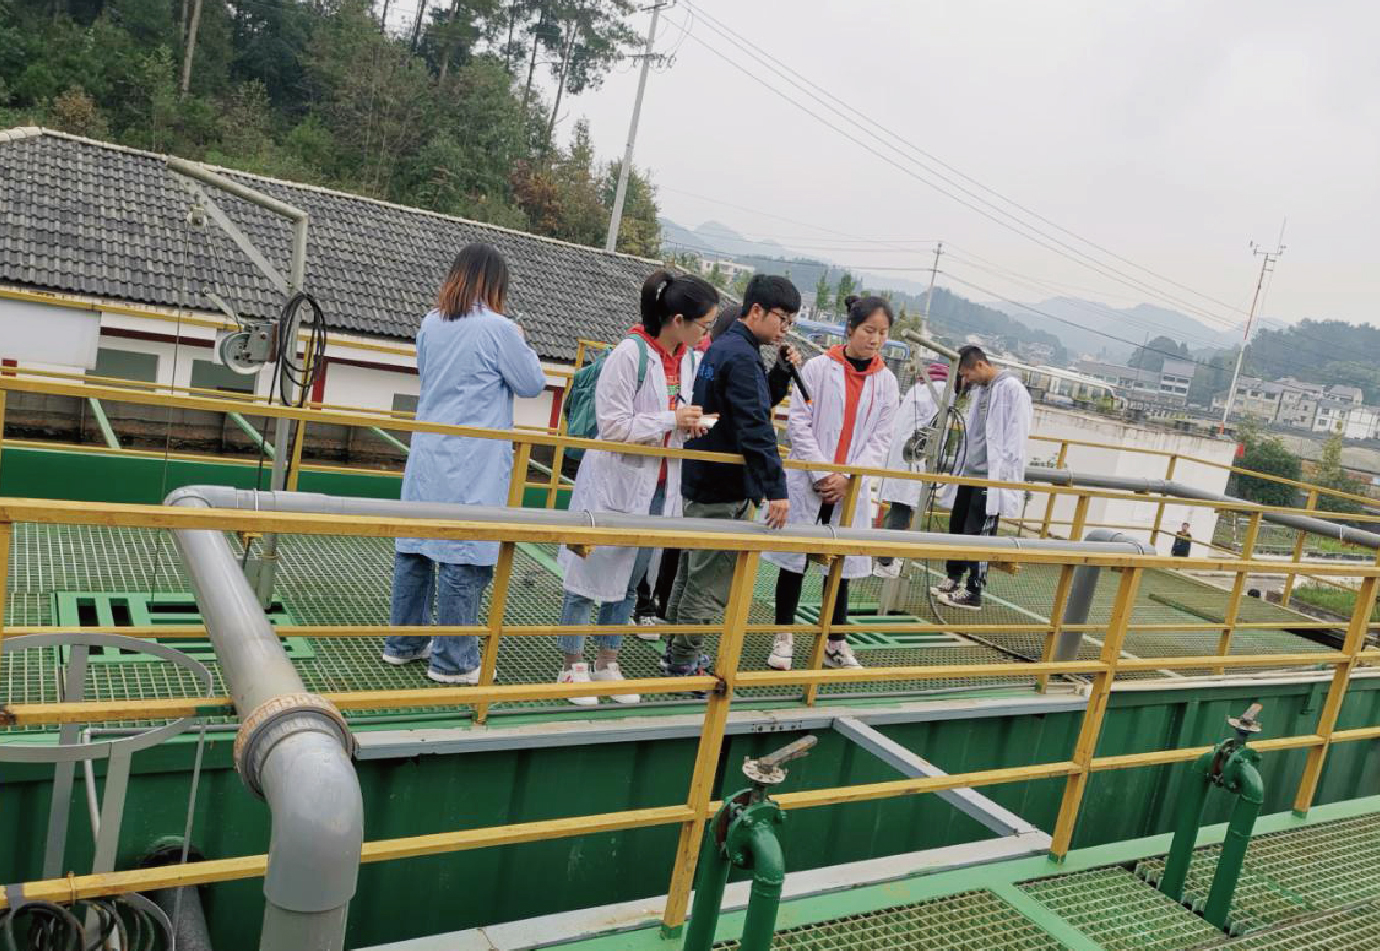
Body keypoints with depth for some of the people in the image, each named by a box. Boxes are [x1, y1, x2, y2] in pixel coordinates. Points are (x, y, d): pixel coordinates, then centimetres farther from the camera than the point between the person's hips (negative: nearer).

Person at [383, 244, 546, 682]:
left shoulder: (431, 323, 7)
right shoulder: (498, 329, -12)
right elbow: (533, 384, -3)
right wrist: (520, 342, 12)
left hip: (427, 456, 7)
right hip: (473, 468, -7)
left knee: (415, 548, 14)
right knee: (464, 558, 0)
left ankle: (403, 642, 26)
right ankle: (453, 660, 8)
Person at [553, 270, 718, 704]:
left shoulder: (691, 360, 4)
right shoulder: (630, 354, -17)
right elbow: (613, 426, -19)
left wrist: (693, 424, -2)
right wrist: (672, 420, -18)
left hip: (658, 487, 7)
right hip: (616, 483, -6)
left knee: (629, 581, 15)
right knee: (591, 576, 6)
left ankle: (607, 662, 30)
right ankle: (573, 666, 20)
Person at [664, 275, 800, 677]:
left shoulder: (720, 347, 14)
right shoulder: (741, 356, -18)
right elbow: (755, 429, -26)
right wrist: (776, 489, -28)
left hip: (701, 481, 10)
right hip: (724, 491, -10)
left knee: (692, 572, 19)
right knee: (710, 582, -1)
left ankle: (678, 651, 30)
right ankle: (683, 663, 8)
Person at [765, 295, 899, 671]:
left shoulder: (886, 382, 5)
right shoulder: (819, 367, -4)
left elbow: (880, 439, 3)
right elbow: (799, 423, -7)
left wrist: (847, 477, -10)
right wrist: (822, 474, -14)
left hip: (852, 488, 3)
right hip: (809, 482, -2)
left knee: (842, 564, 9)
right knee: (795, 559, 5)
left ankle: (836, 644, 21)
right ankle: (783, 637, 19)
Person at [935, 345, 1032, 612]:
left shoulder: (1012, 388, -10)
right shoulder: (979, 390, 14)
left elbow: (1016, 434, -14)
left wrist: (1003, 474, -18)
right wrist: (962, 465, 16)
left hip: (991, 476, -8)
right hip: (970, 472, 8)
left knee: (978, 535, -4)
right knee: (957, 527, 14)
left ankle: (973, 593, 5)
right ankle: (953, 579, 29)